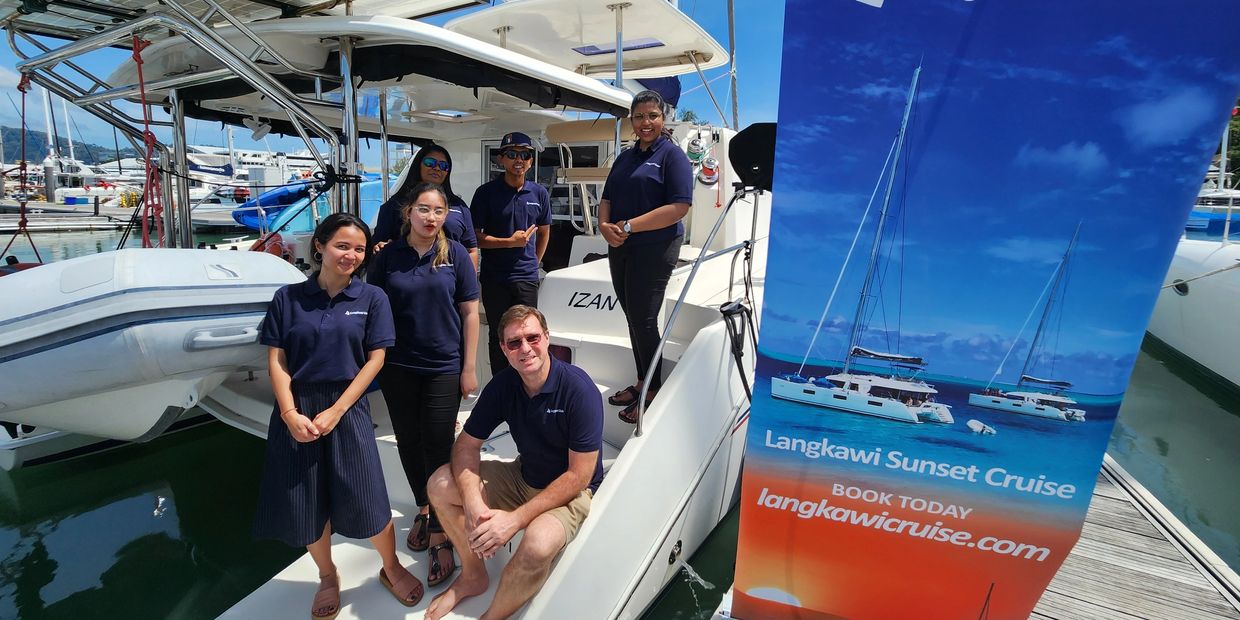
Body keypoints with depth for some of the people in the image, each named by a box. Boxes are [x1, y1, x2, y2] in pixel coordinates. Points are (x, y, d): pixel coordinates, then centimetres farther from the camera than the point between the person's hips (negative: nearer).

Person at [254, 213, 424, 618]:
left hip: (348, 408, -1)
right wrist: (290, 413, -11)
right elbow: (276, 360, 1)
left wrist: (336, 411, -10)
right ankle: (327, 577, 35)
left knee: (366, 500, -2)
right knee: (305, 503, 10)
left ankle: (391, 568, 25)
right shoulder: (288, 297, 2)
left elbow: (375, 359, -4)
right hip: (296, 410, 2)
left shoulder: (371, 298, -1)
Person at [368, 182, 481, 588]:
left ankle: (440, 535, 14)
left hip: (444, 367, -2)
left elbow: (469, 313, -2)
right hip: (398, 368, 2)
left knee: (438, 446, 0)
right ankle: (423, 509, 38)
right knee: (408, 443, 15)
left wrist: (469, 367, -4)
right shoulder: (388, 256, -1)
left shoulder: (455, 254, -5)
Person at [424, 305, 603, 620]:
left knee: (538, 544, -35)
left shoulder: (579, 389, -26)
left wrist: (517, 518, -27)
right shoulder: (502, 385, -9)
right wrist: (472, 503, -22)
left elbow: (579, 476, -23)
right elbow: (466, 445, -3)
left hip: (571, 489, -6)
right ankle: (473, 574, 14)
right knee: (441, 484, -5)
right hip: (523, 476, 6)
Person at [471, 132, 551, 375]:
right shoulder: (487, 193, -5)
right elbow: (475, 237, -6)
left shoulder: (539, 193, 4)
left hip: (526, 277, 2)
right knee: (498, 335, 9)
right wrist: (509, 242, -16)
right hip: (494, 278, -1)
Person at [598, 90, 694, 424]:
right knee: (632, 317, 12)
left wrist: (629, 226, -19)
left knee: (643, 319, -4)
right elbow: (607, 199, 16)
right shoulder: (625, 157, 16)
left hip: (654, 249, -7)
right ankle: (641, 381, 27)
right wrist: (605, 226, -7)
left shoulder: (672, 154, -6)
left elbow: (679, 207, -17)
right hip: (620, 248, 7)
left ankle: (653, 391, 12)